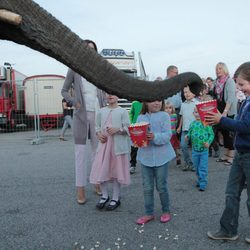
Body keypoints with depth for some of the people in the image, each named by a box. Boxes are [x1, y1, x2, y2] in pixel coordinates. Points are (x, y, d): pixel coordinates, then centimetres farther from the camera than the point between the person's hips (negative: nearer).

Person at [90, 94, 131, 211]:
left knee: (116, 171, 5)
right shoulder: (101, 111, 9)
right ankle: (104, 195, 26)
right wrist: (99, 134, -4)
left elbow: (128, 128, -5)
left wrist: (117, 129, -20)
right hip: (104, 143, 3)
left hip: (118, 145, -3)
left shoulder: (123, 111, -1)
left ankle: (115, 198, 20)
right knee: (101, 170, 4)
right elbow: (97, 126, 14)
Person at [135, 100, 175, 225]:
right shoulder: (141, 117, 6)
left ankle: (166, 211, 29)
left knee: (161, 186, 8)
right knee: (147, 187, 10)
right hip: (145, 156, 3)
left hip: (161, 156, -3)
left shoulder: (164, 116, -5)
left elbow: (167, 135, -13)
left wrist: (155, 137, -30)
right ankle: (149, 213, 25)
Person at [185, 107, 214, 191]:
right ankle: (200, 180, 34)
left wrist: (208, 142, -19)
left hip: (204, 149, -4)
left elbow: (211, 134, -5)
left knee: (203, 168, 1)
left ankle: (203, 184, 11)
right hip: (195, 150, 4)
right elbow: (190, 133, 11)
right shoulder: (192, 124, 2)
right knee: (197, 167, 16)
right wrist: (187, 137, -9)